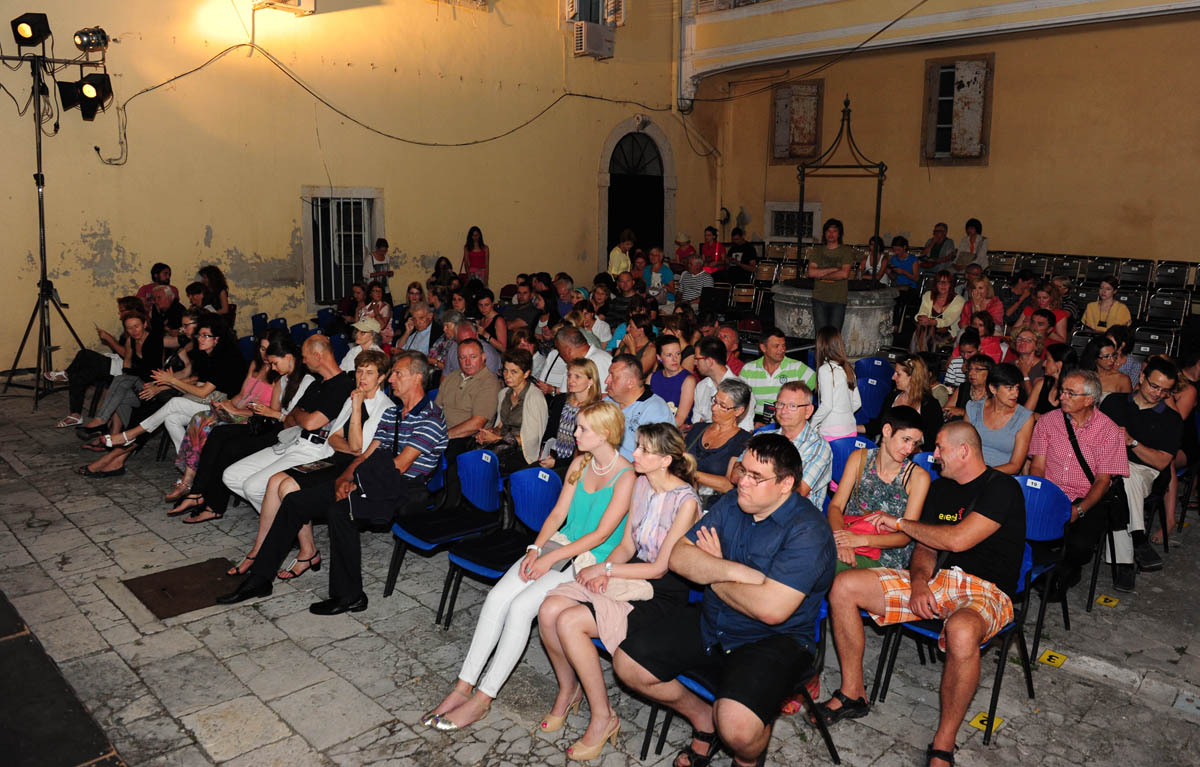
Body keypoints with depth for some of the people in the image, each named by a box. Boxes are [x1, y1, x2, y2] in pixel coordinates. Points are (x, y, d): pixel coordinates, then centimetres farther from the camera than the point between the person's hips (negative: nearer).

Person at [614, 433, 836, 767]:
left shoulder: (808, 530, -19)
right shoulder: (732, 503, 2)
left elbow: (771, 609, -29)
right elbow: (679, 556, -3)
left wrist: (711, 571, -13)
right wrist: (735, 571, -21)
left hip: (774, 640, -7)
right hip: (710, 623, 7)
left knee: (736, 726, -32)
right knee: (627, 662, -2)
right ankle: (703, 718, 20)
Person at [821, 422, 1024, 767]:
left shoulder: (1002, 488, -9)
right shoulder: (941, 487, 15)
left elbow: (958, 539, -20)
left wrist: (900, 523, -7)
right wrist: (918, 583, -8)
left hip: (986, 590, -7)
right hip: (936, 581, 7)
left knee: (961, 631, -44)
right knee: (844, 586, -9)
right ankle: (853, 694, 1)